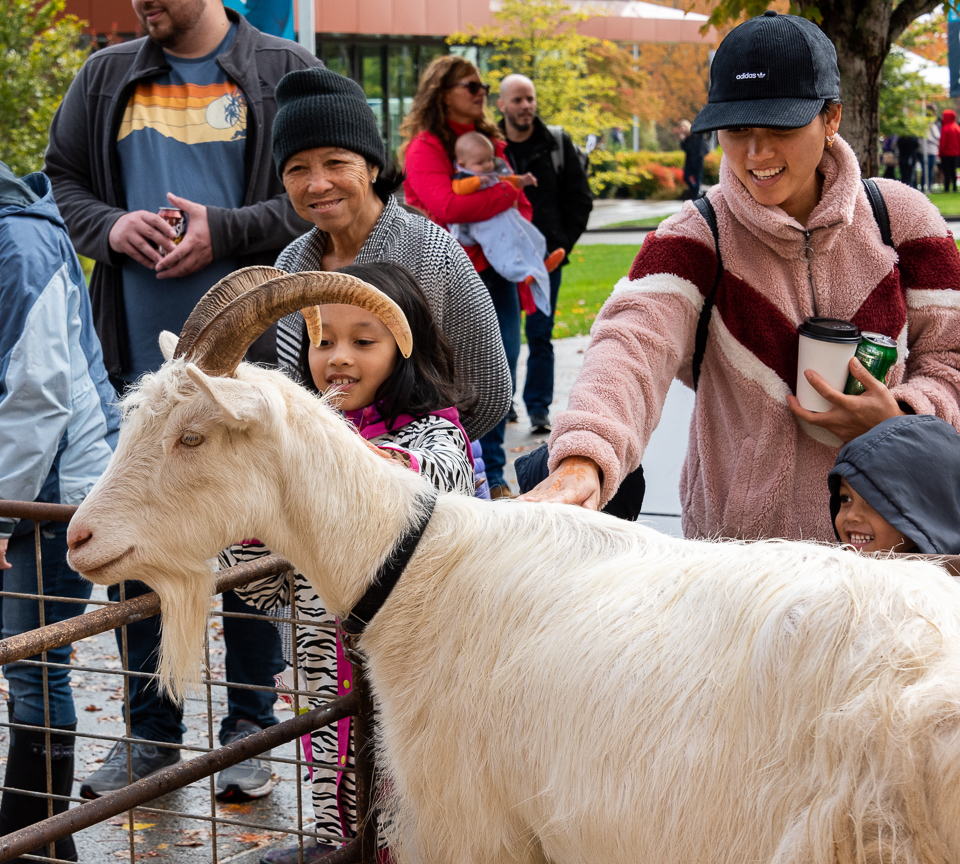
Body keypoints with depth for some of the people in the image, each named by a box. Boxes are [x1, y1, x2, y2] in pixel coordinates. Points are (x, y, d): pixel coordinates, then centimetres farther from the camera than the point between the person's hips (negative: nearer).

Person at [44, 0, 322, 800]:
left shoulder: (284, 71, 2)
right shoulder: (106, 78, 13)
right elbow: (59, 180, 16)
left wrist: (226, 230, -15)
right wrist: (109, 226, -5)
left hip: (248, 352, -3)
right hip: (138, 355, 4)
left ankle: (250, 730, 18)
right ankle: (151, 733, 22)